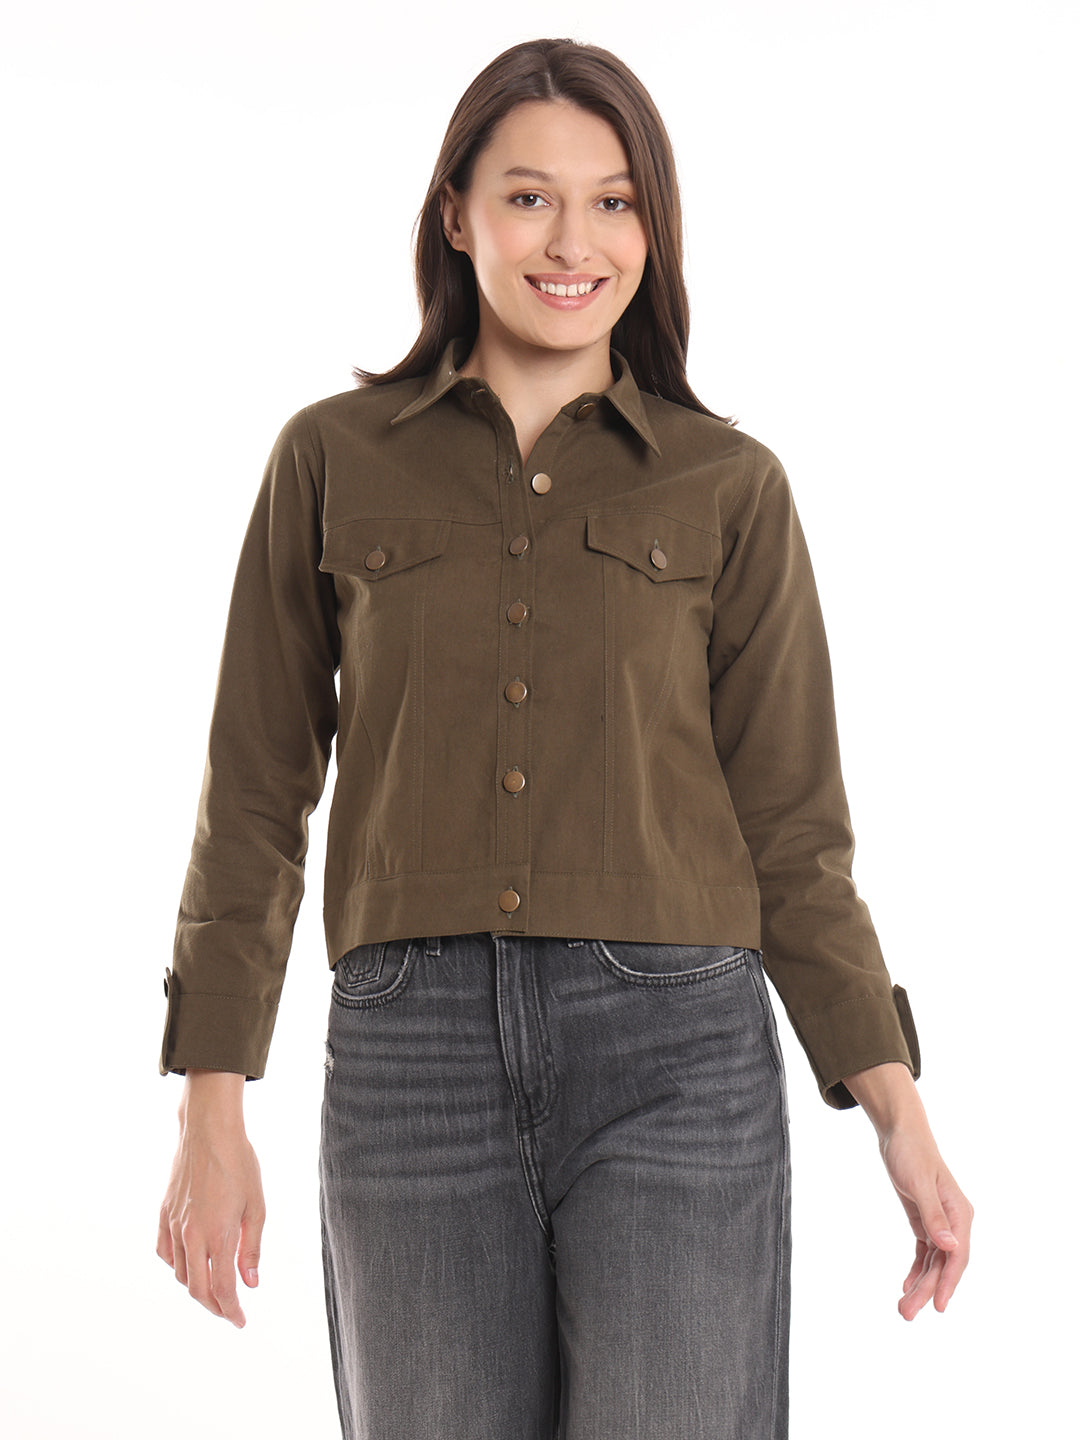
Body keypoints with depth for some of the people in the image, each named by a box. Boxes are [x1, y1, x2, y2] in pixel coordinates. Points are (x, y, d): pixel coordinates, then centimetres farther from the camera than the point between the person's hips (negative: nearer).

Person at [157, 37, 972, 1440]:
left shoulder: (730, 487, 5)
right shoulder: (333, 459, 6)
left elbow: (787, 829, 6)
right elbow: (256, 795, 6)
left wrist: (902, 1116, -1)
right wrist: (211, 1116, 1)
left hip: (675, 1060, 0)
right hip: (418, 1062, 1)